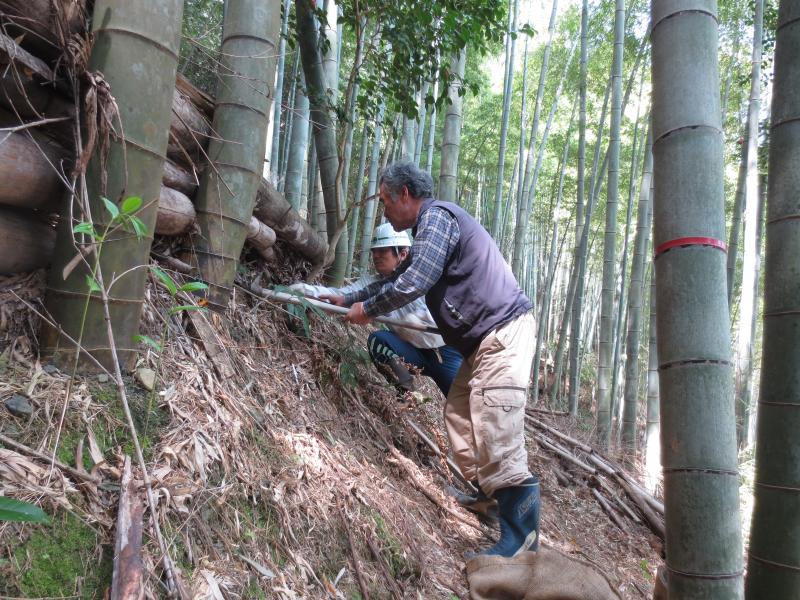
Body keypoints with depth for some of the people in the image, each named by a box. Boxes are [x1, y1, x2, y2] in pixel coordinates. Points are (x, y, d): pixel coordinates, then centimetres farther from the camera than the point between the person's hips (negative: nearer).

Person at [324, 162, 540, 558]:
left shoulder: (435, 216, -10)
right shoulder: (430, 227, 23)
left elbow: (413, 283, -21)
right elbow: (398, 277, 32)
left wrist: (367, 310, -5)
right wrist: (348, 298, 34)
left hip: (504, 332, -11)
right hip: (485, 338, 11)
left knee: (493, 432, -14)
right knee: (458, 414, 16)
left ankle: (520, 535, -10)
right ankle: (487, 491, 29)